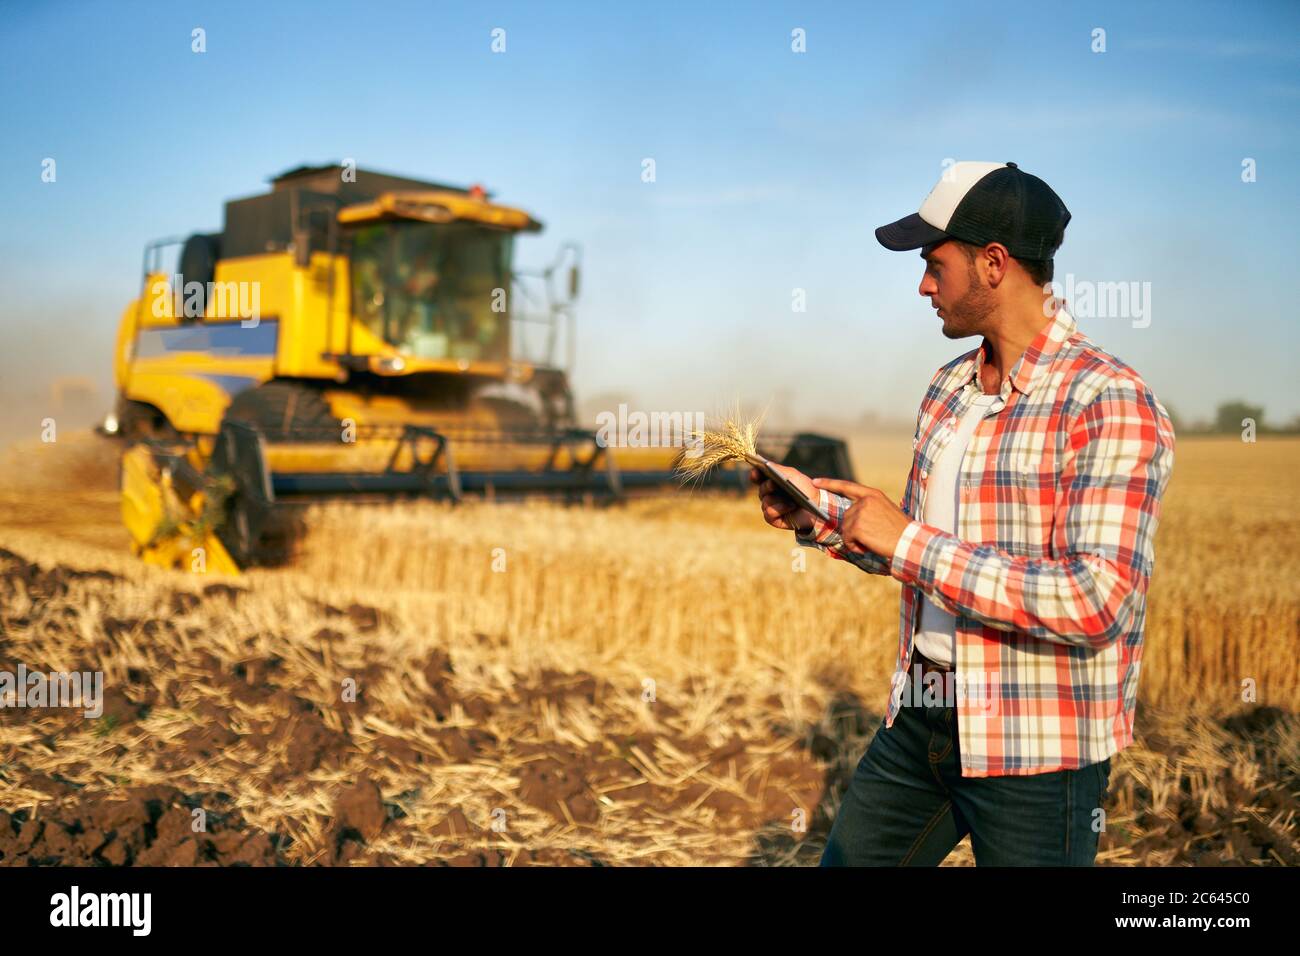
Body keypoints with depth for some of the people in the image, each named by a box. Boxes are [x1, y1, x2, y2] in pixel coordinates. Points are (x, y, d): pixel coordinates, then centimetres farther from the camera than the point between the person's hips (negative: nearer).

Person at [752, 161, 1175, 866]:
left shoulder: (1111, 404, -18)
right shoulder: (949, 389, 7)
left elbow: (1097, 601, -28)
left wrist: (909, 543, -25)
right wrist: (817, 512, 1)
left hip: (1035, 751, -7)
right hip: (920, 722, 8)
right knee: (845, 860, 18)